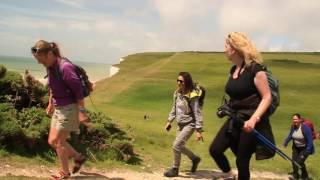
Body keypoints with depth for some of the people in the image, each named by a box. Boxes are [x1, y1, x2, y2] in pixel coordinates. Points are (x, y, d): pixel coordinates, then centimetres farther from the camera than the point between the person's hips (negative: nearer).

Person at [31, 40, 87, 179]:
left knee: (58, 142, 0)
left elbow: (78, 89, -22)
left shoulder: (65, 67, -23)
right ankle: (78, 158, 28)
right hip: (59, 108, 9)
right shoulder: (50, 67, 3)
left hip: (69, 108, -9)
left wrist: (81, 110, -21)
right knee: (52, 141, 12)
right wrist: (50, 103, 24)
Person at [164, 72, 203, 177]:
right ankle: (195, 159, 39)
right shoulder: (177, 93, 1)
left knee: (176, 145, -11)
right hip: (180, 124, 8)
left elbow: (197, 113, -20)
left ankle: (175, 169, 8)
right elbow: (174, 108, 15)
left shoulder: (192, 96, -20)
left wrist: (198, 130, -21)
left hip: (189, 125, -8)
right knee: (180, 146, 14)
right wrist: (169, 121, 14)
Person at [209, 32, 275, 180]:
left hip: (250, 121, -7)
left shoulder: (255, 69, -16)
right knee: (215, 149, 1)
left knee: (242, 161, 0)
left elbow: (267, 97, -20)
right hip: (235, 119, 8)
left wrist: (253, 119, -29)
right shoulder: (233, 70, 9)